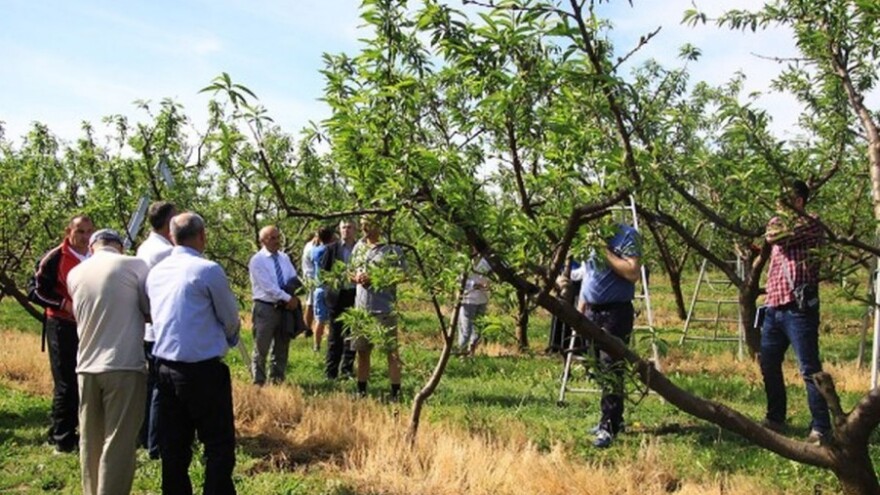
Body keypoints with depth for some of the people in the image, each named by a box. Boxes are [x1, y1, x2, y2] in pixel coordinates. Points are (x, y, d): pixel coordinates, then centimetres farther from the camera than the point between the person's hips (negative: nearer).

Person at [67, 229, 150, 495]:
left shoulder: (75, 274, 9)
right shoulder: (133, 265, -4)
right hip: (124, 366, -5)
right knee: (119, 444, -1)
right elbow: (153, 309, 2)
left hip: (87, 367, 5)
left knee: (90, 442, 14)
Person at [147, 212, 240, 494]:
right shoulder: (208, 270, -11)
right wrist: (229, 340, 22)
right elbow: (231, 320, -1)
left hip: (166, 368, 7)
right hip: (204, 370, -6)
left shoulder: (155, 273, 8)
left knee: (173, 447, 13)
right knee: (219, 445, 2)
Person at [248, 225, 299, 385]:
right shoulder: (257, 260, -10)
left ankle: (277, 380, 24)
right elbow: (268, 287, -16)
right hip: (265, 308, -6)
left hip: (285, 307, 6)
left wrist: (294, 298, -8)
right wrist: (288, 298, -17)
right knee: (261, 348, 0)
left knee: (282, 347, 13)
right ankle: (259, 382, 10)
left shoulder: (284, 258, 10)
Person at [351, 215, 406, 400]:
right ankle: (361, 392, 25)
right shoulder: (359, 247, 12)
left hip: (385, 309, -6)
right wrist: (356, 277, -3)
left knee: (392, 351, -2)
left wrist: (374, 279, -17)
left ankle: (396, 393, 5)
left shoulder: (392, 249, -7)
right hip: (361, 307, 6)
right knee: (362, 350, 13)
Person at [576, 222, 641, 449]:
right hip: (592, 312, 8)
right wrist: (580, 310, 17)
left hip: (616, 312, -8)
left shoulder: (627, 235, -8)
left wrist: (605, 251, -17)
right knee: (600, 370, 11)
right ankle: (613, 419, 21)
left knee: (611, 370, -9)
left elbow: (633, 272, -20)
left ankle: (609, 427, -6)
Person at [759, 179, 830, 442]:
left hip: (798, 308, -9)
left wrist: (778, 216, -1)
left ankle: (821, 427, 2)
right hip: (774, 307, 9)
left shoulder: (810, 223, -8)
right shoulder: (784, 226, 19)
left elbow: (773, 235, -19)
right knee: (768, 365, 15)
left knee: (809, 369, -5)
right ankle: (775, 418, 28)